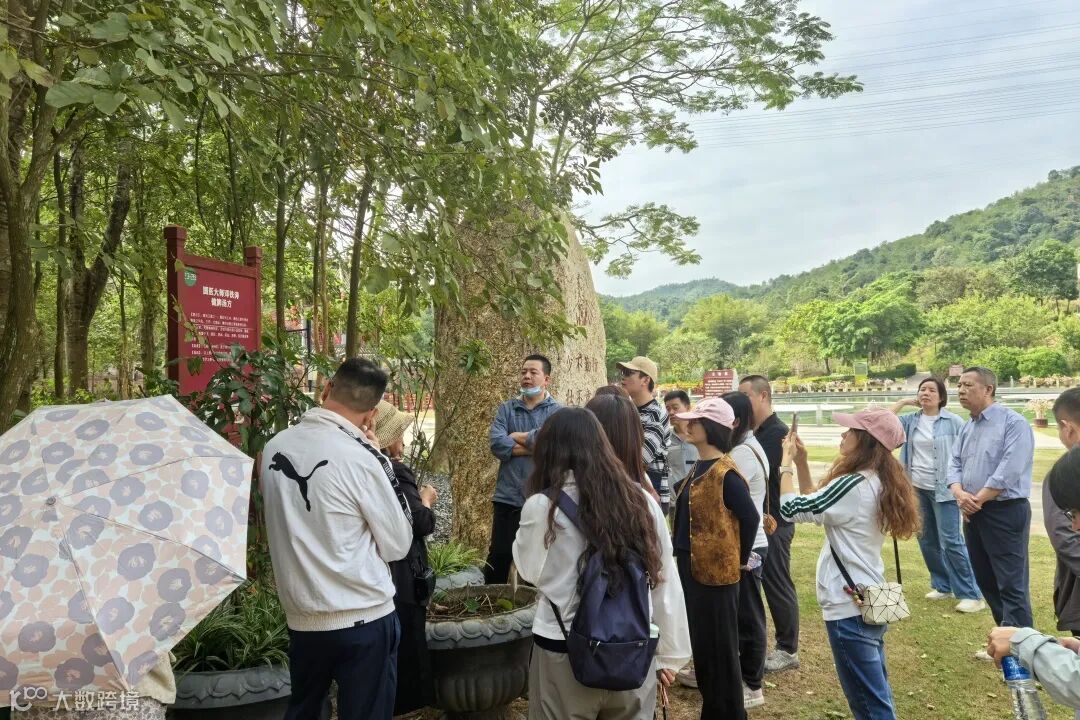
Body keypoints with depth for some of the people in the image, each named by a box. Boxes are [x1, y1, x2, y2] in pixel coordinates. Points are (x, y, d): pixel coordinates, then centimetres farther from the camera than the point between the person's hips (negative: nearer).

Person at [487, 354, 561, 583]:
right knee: (499, 556, 7)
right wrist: (535, 447, -12)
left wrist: (513, 437, -8)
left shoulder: (557, 412, -1)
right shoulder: (506, 409, 6)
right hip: (508, 496, 2)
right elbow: (496, 444, -10)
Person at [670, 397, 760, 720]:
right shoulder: (698, 469, 8)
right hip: (693, 567, 9)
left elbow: (750, 517, -18)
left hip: (716, 569, -9)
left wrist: (741, 559, -6)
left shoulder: (726, 474, -18)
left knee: (719, 647, 4)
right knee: (701, 643, 18)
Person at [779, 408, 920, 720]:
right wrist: (801, 461, 6)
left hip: (850, 607, -10)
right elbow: (815, 504, 14)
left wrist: (786, 462, -7)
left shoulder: (853, 485, -23)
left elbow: (791, 508, -19)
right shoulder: (876, 482, 6)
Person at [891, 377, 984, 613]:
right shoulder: (911, 420, 6)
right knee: (927, 540, 12)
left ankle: (971, 594, 0)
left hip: (943, 489, -5)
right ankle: (942, 585, 27)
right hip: (917, 488, 6)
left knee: (950, 541, -8)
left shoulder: (953, 422, -7)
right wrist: (903, 402, -2)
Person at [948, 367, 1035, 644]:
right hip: (973, 514, 8)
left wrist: (978, 499, -13)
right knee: (986, 581, 15)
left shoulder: (1013, 422, -11)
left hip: (1005, 512, -8)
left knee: (1012, 584, -5)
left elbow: (1009, 470, -19)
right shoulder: (966, 428, 13)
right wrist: (959, 494, -9)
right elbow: (955, 463, 11)